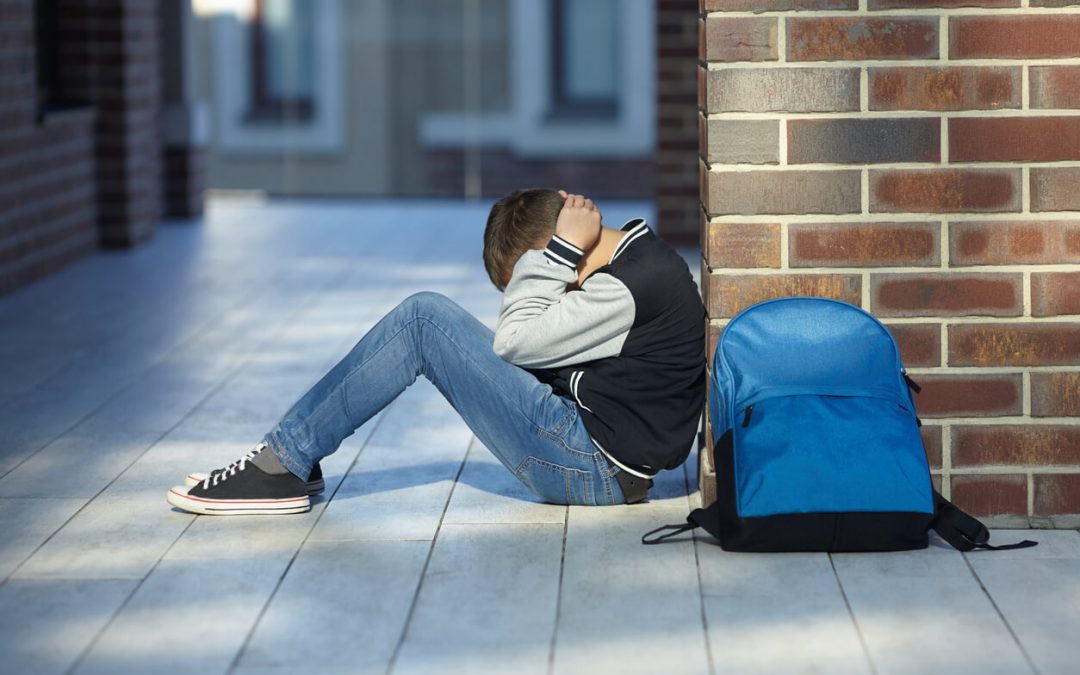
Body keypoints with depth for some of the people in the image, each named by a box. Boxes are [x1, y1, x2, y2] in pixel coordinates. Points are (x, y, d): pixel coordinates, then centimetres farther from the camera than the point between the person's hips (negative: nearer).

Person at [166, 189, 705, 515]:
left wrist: (560, 250, -10)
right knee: (428, 322, 9)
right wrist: (559, 249, 1)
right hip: (591, 462, 10)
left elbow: (514, 340, -17)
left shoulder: (634, 284, -20)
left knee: (424, 320, -12)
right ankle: (285, 455, 8)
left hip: (592, 469, -10)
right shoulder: (639, 256, 12)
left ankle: (284, 465, -5)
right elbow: (522, 340, 13)